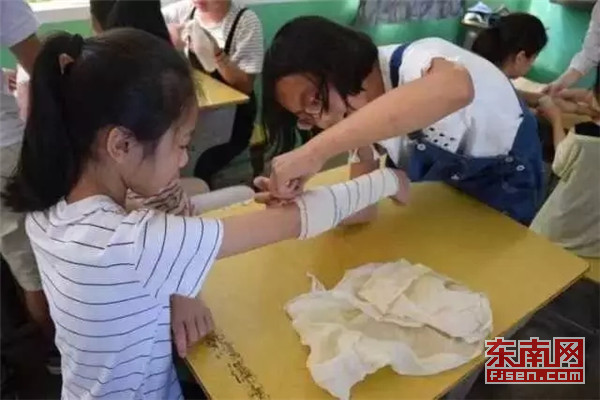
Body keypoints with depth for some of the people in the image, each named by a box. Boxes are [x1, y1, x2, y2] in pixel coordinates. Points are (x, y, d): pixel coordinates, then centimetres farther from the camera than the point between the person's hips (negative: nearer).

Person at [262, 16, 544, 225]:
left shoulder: (415, 63, -35)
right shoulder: (361, 104, -15)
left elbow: (455, 87, -62)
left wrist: (316, 151, -62)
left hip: (506, 181, -5)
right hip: (447, 185, 5)